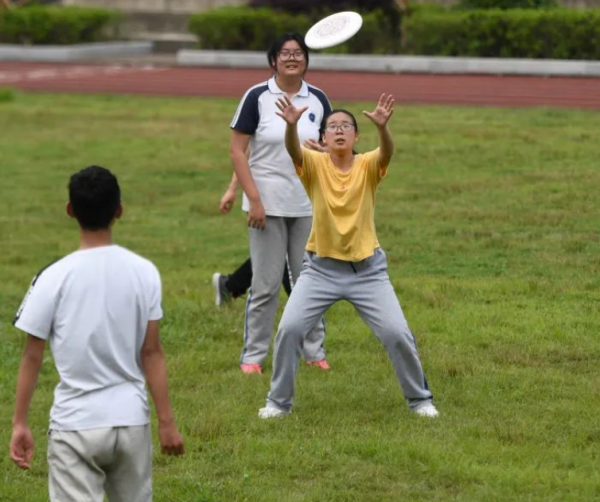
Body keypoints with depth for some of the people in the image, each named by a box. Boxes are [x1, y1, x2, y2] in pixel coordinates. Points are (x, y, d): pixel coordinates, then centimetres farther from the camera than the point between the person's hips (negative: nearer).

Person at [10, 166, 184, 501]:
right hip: (131, 420, 3)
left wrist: (20, 423, 3)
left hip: (75, 425, -3)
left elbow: (32, 357, -5)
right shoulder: (144, 273, -2)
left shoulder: (55, 278, -9)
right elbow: (151, 353, -1)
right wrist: (167, 421, 4)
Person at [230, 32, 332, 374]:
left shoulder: (318, 100, 5)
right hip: (268, 205, -3)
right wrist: (254, 198, -13)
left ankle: (314, 351, 20)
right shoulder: (257, 97, -5)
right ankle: (253, 355, 9)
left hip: (309, 205, 3)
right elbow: (237, 150, -6)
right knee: (266, 284, -1)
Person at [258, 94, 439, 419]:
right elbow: (293, 150, -27)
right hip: (321, 267, 0)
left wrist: (382, 127, -50)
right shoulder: (314, 164, -6)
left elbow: (387, 152, -28)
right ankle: (279, 401, 8)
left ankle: (419, 398, 18)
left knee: (397, 334, -4)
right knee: (289, 329, -11)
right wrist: (291, 125, -50)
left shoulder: (368, 166, -6)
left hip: (367, 269, 0)